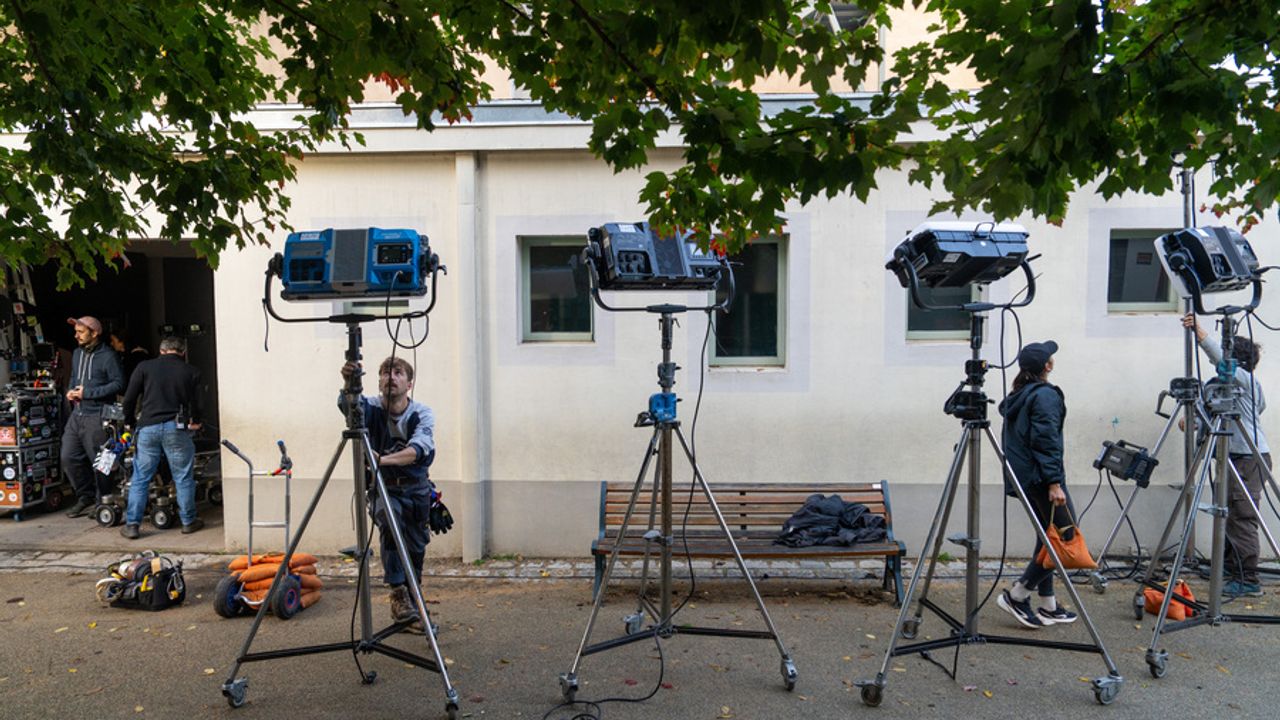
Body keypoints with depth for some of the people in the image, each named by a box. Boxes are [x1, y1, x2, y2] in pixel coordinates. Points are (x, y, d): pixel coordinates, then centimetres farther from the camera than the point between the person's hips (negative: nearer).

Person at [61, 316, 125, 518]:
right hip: (77, 414, 8)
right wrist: (70, 391, 5)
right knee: (68, 457, 8)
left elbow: (118, 384, -15)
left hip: (97, 416, -8)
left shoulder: (108, 356, -10)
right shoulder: (77, 354, 15)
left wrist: (87, 393, -17)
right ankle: (85, 497, 23)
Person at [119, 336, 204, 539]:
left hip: (148, 427, 1)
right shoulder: (191, 372, 7)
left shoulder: (144, 367, 7)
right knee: (183, 478, 8)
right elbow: (196, 404, 9)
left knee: (140, 478, 9)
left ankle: (132, 524, 10)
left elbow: (129, 399, 5)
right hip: (177, 428, -1)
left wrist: (130, 421, 21)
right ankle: (189, 521, 14)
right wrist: (194, 422, 27)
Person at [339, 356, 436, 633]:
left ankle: (410, 607, 29)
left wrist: (383, 459, -52)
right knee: (389, 519, -31)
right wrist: (349, 385, -61)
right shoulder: (371, 408, -15)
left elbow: (418, 449, -35)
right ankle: (398, 592, -23)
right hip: (383, 488, -1)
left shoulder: (423, 413, -17)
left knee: (416, 549, 5)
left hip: (416, 488, 1)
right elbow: (346, 405, -38)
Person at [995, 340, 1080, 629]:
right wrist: (1054, 482, -21)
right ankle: (1017, 595, -3)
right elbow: (1046, 441, -19)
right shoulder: (1046, 395, -13)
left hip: (1022, 477, 9)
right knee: (1066, 537, -3)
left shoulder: (1016, 396, 13)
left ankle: (1047, 606, 19)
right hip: (1041, 476, -9)